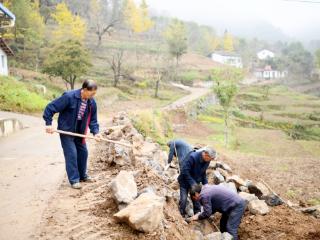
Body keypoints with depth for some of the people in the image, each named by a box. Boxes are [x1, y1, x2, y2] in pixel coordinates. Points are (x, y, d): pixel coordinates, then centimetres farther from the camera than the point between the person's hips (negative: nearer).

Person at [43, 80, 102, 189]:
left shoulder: (92, 103, -7)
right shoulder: (69, 97, -25)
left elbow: (93, 119, 2)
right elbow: (50, 107, -21)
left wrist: (95, 132, -13)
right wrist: (48, 123, -24)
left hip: (79, 131, 6)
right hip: (66, 130, -6)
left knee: (83, 152, 11)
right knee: (71, 154, -9)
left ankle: (82, 175, 29)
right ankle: (74, 180, 2)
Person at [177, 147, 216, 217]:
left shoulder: (207, 161, -10)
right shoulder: (192, 157, -31)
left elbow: (203, 173, 6)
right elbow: (185, 171, -29)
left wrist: (205, 184, -6)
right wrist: (192, 183, -29)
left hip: (195, 182, 5)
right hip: (185, 180, -5)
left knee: (197, 199, 3)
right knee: (183, 199, -9)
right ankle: (182, 214, 10)